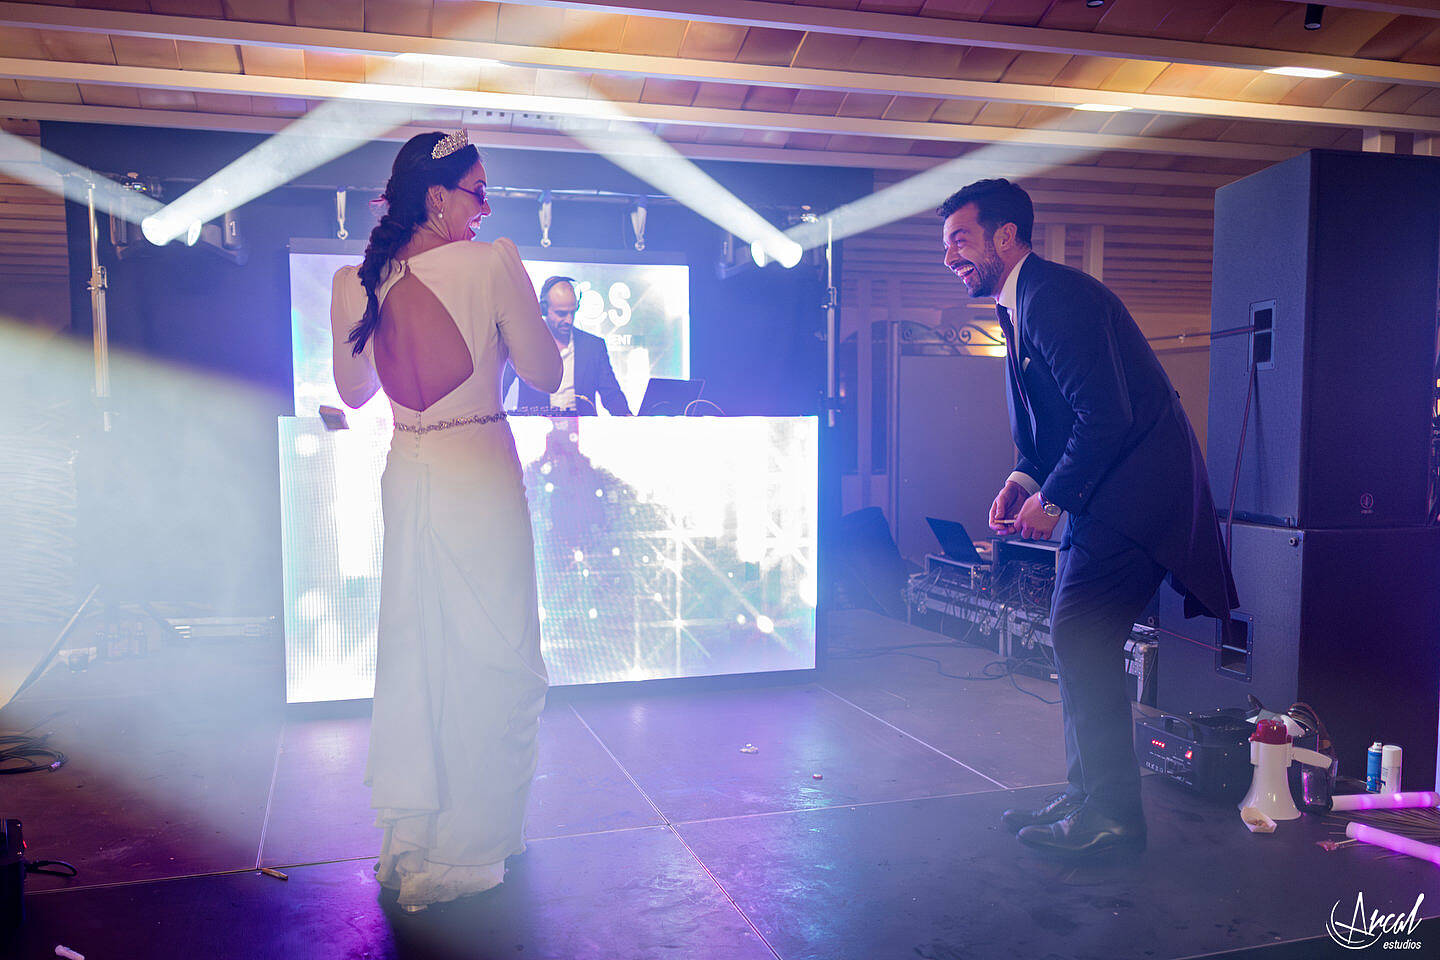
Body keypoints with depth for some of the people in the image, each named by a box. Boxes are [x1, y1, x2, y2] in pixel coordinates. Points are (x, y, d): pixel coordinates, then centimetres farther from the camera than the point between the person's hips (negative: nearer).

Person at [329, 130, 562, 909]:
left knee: (412, 648, 17)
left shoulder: (356, 283, 0)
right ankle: (464, 850, 18)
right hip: (479, 475, -5)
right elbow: (544, 373, -4)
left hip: (406, 478, 5)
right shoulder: (492, 263, -13)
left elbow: (353, 390, 12)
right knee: (488, 655, 7)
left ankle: (406, 838, 31)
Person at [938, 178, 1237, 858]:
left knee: (1080, 637, -11)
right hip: (1099, 494, 10)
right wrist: (1022, 482, 5)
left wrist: (1052, 499, -15)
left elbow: (1106, 415, -24)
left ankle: (1112, 815, 0)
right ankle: (1088, 797, 22)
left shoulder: (1054, 297, -16)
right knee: (1077, 638, 11)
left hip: (1134, 489, -10)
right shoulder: (1020, 307, 17)